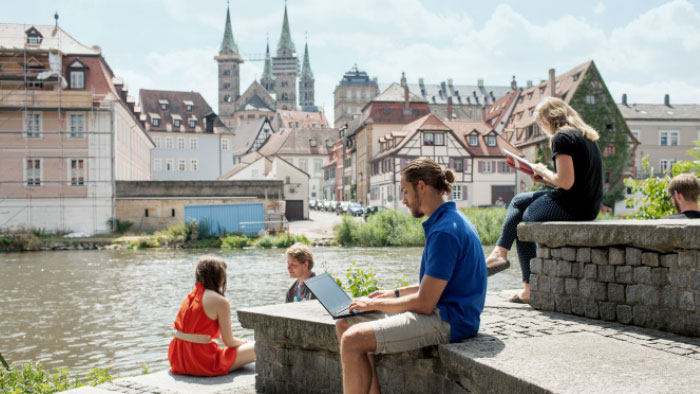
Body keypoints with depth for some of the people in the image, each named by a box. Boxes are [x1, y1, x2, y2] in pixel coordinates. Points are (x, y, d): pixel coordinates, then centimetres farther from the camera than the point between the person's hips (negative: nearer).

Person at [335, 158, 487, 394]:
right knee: (344, 325, 7)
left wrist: (374, 304, -8)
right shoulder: (450, 220, 13)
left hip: (447, 321, -11)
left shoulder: (445, 231, -20)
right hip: (439, 311, 11)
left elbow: (424, 303, -20)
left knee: (352, 341, -21)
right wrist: (394, 293, 16)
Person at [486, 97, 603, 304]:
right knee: (518, 201, 20)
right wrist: (546, 178, 11)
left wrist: (543, 171, -4)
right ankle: (500, 252, 18)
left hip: (571, 207, -10)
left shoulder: (561, 137, -14)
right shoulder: (586, 136, 15)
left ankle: (530, 290, 14)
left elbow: (566, 182, -22)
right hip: (589, 206, 10)